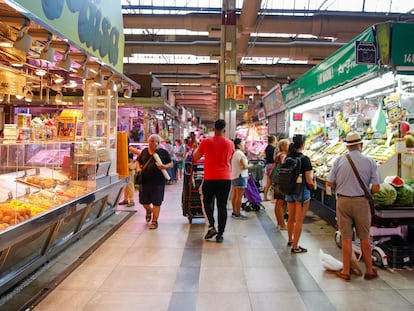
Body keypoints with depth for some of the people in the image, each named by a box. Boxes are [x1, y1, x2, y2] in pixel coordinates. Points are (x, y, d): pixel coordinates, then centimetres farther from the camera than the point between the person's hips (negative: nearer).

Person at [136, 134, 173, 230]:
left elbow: (171, 164, 2)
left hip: (158, 182, -3)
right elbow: (138, 161, 21)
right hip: (145, 181, 3)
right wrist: (138, 168, 1)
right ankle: (149, 210, 45)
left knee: (156, 202, 1)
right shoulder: (144, 151, 10)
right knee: (143, 201, 11)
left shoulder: (163, 152, 1)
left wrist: (164, 166, -18)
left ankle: (154, 221, 17)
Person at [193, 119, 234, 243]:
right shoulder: (230, 143, 2)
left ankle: (212, 227, 3)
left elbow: (195, 157, 7)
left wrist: (197, 148, 25)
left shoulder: (206, 142, -4)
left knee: (207, 202, 18)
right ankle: (220, 234, 9)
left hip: (210, 178, -1)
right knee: (222, 206, 6)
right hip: (225, 178, 1)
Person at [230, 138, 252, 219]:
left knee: (234, 195, 12)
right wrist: (250, 165, 0)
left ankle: (234, 212, 20)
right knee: (239, 196, -5)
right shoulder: (240, 153, -15)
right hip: (240, 176, -10)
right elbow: (244, 166, -20)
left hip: (234, 176, 10)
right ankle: (238, 214, -2)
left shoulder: (234, 153, 14)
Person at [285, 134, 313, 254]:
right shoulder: (304, 159, -16)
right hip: (302, 191, -6)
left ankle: (290, 240, 40)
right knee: (299, 220, 3)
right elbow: (309, 180, -14)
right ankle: (295, 247, 9)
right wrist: (311, 185, 5)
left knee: (291, 218, 22)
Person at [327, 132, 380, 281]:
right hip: (361, 202, 0)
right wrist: (366, 192, 11)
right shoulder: (369, 162, -6)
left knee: (346, 238, 8)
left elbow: (330, 183, -4)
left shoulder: (339, 160, -5)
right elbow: (376, 187, -9)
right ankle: (369, 271, 25)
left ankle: (346, 271, 17)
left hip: (343, 201, 0)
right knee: (364, 238, 13)